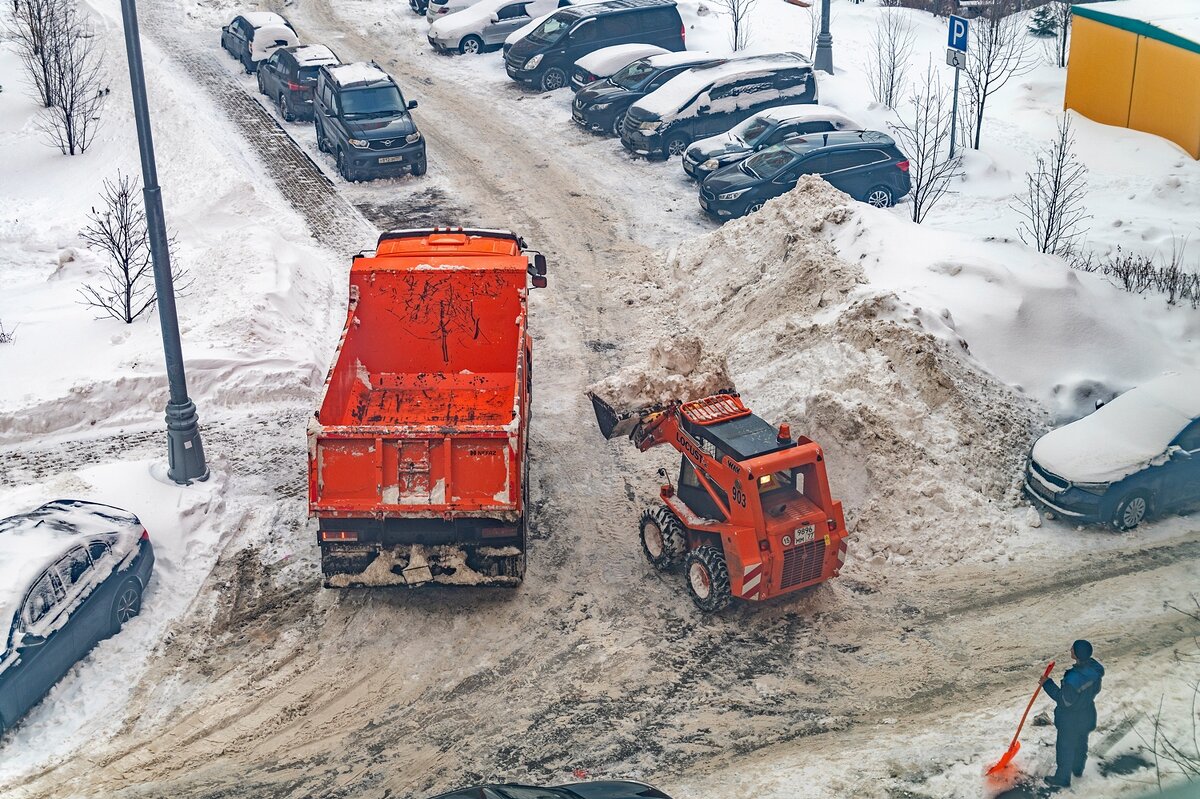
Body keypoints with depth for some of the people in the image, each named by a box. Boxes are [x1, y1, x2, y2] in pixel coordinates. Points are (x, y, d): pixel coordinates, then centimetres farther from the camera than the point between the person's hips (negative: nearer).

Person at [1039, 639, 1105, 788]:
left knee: (1065, 747, 15)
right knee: (1081, 743, 29)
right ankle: (1078, 769, 53)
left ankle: (1062, 778, 33)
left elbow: (1064, 700, -26)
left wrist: (1047, 684, -21)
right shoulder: (1095, 668, -17)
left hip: (1071, 721, -7)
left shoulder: (1074, 678, -41)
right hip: (1087, 714, 7)